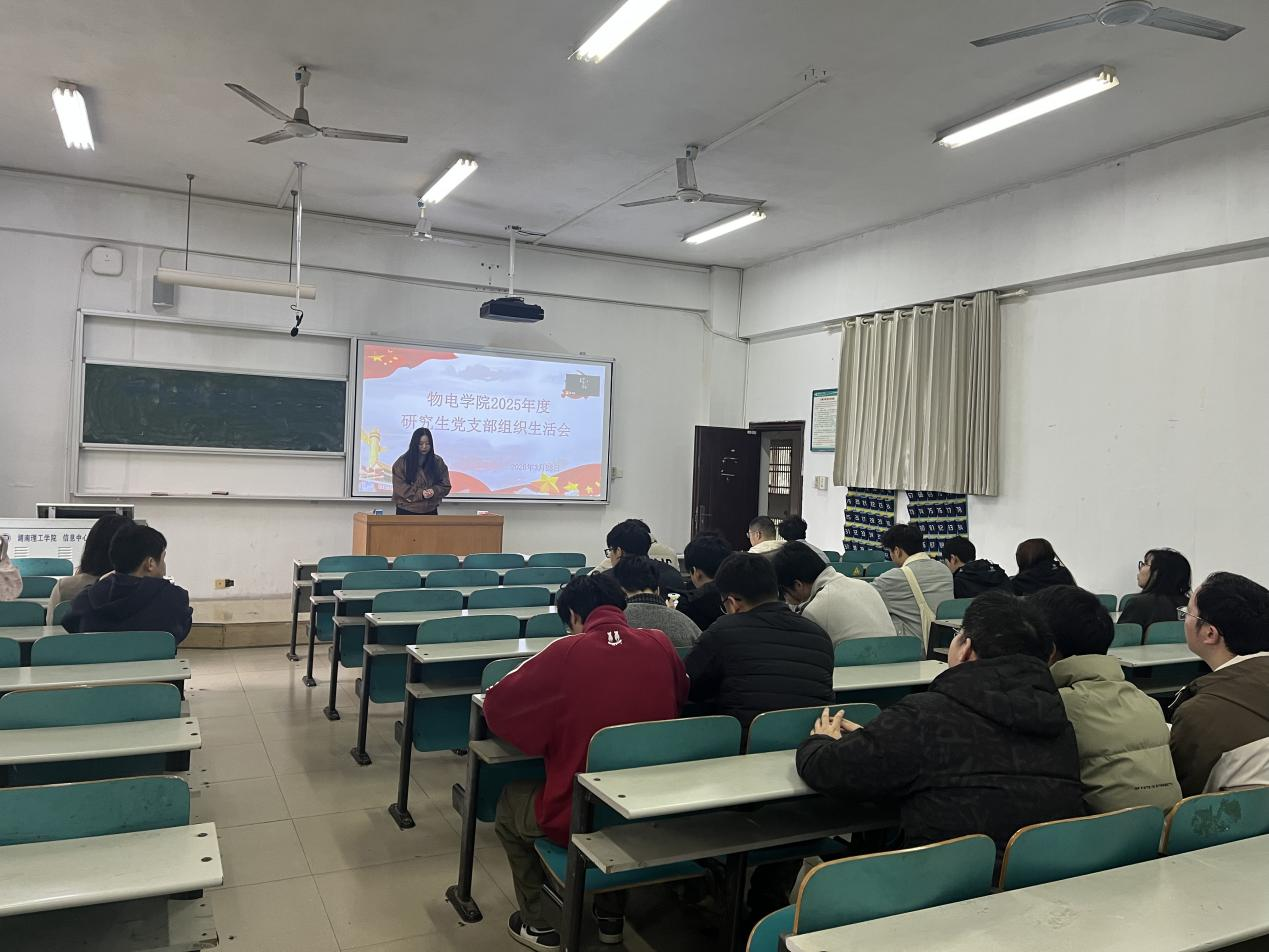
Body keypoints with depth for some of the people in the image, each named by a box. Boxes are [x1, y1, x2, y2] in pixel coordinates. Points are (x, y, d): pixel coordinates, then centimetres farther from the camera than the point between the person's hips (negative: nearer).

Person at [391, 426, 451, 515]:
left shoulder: (438, 462, 4)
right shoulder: (403, 461, -3)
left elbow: (445, 486, 5)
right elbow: (399, 486, -9)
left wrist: (434, 491, -17)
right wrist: (420, 493, -20)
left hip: (429, 511, 2)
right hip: (406, 511, -2)